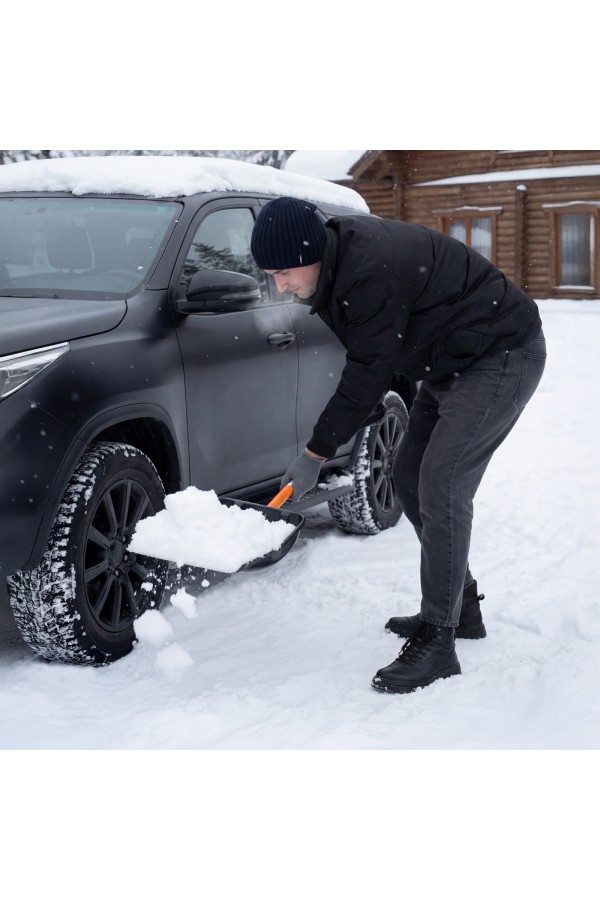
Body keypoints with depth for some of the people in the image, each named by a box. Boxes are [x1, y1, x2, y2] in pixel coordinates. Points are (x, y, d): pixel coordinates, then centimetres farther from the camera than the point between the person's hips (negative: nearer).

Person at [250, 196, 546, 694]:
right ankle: (461, 607, 23)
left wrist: (315, 454, -17)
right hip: (451, 364, 10)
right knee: (410, 479, 11)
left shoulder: (372, 273, -31)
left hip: (503, 358, -10)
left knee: (442, 488, -16)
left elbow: (368, 374, -25)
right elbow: (366, 362, 12)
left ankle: (436, 643, -8)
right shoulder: (336, 256, 0)